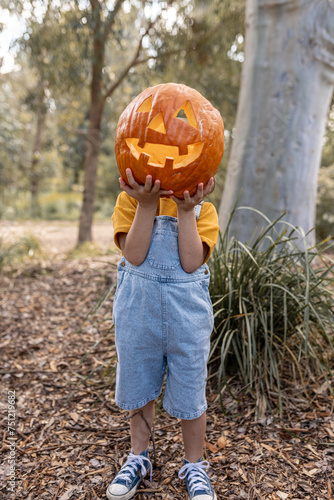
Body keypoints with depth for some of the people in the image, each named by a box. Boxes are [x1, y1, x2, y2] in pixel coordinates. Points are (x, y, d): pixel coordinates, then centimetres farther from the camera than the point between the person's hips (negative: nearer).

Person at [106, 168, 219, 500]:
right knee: (139, 387, 18)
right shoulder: (130, 200, -2)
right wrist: (147, 204, -23)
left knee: (190, 393, 12)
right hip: (137, 310, 1)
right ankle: (139, 457, 43)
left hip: (187, 313, 0)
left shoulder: (203, 208, -3)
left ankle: (194, 465, 38)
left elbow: (192, 262, -15)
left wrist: (185, 210, -21)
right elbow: (133, 255, -15)